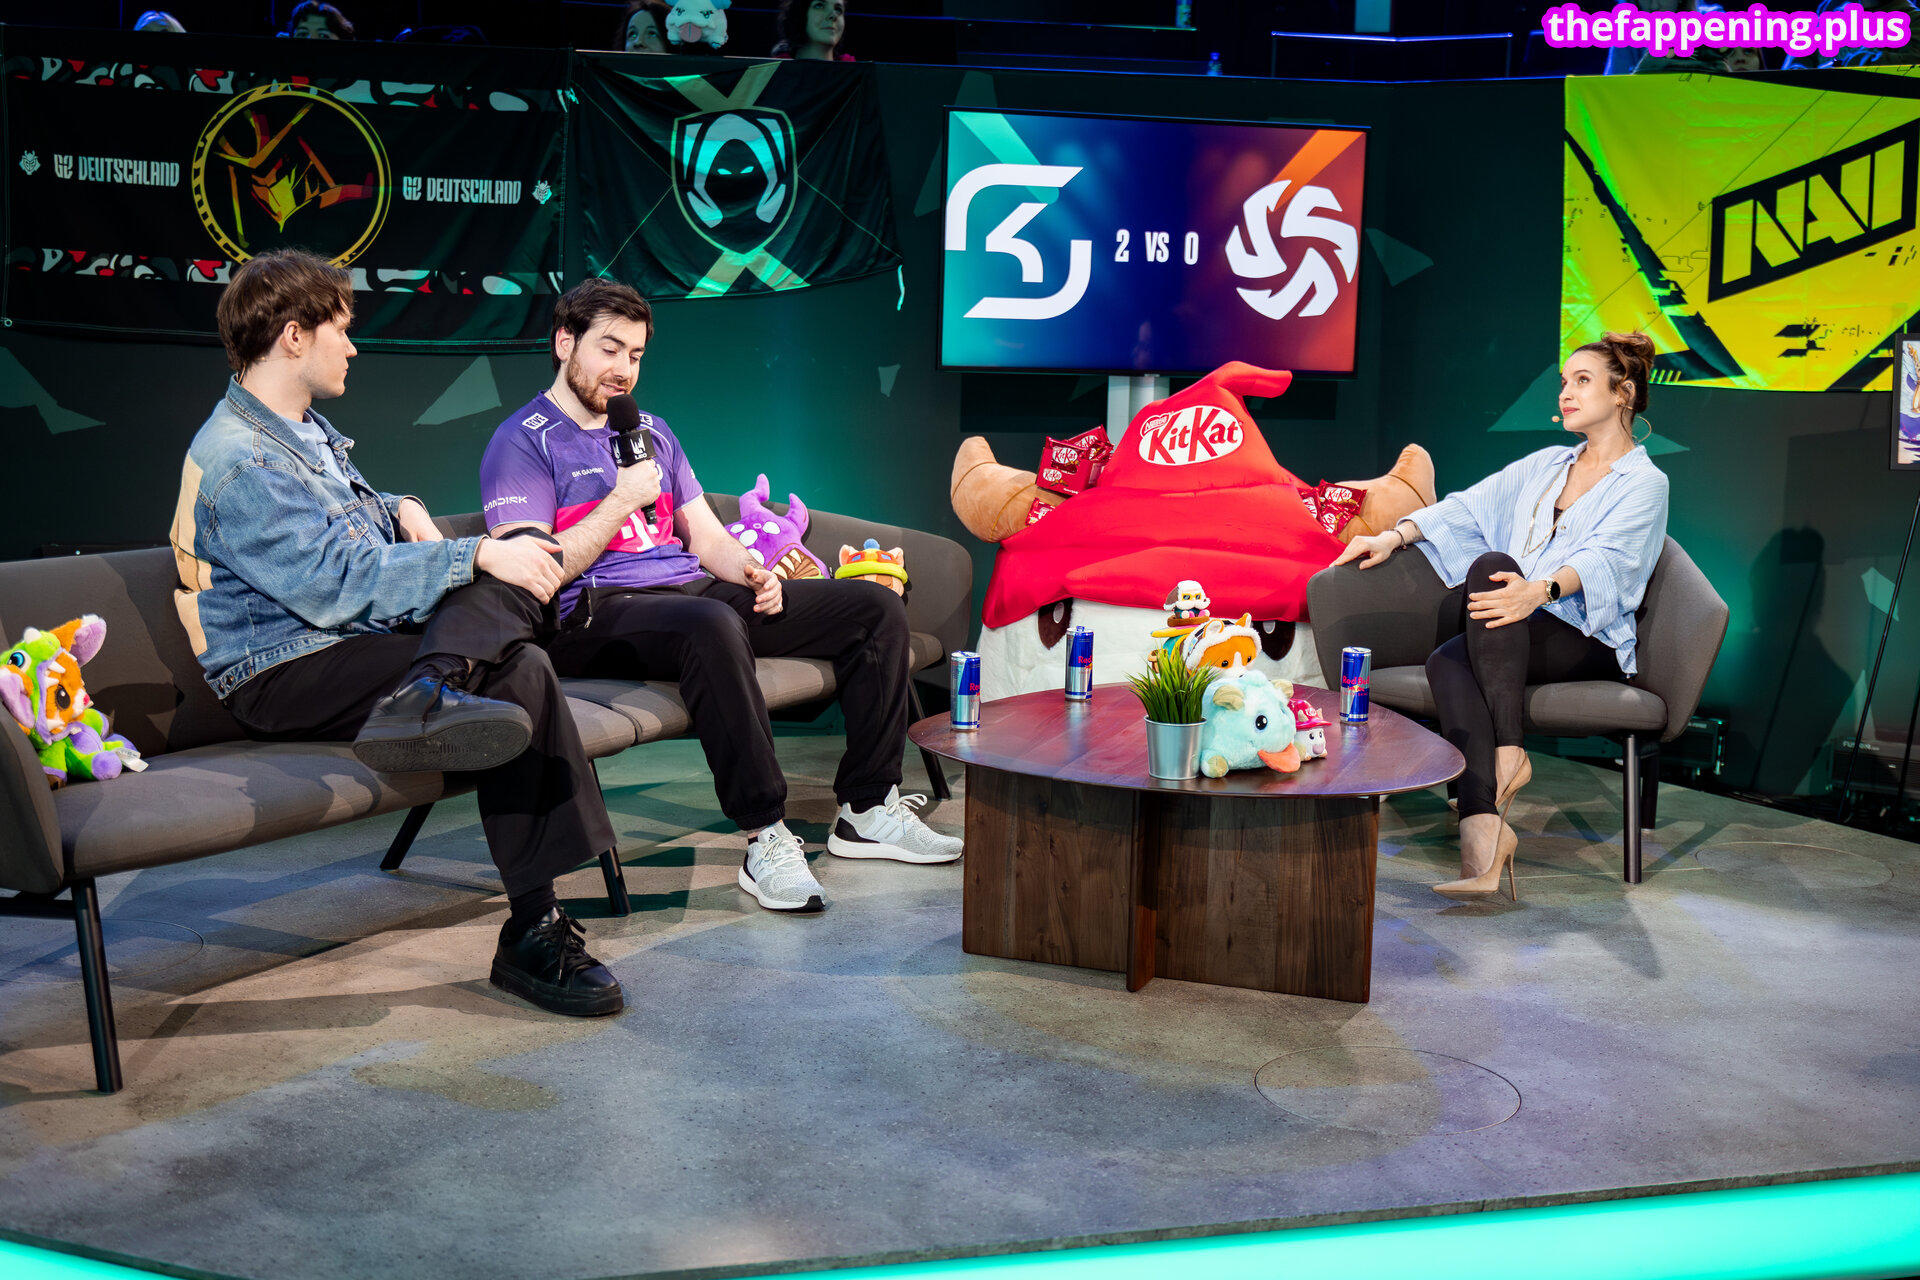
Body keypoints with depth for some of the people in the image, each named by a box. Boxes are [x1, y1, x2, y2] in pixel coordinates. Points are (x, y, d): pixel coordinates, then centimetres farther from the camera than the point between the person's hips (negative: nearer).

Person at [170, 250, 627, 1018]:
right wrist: (473, 556, -21)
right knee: (517, 672, -26)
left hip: (358, 638, 9)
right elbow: (340, 585, -22)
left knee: (522, 567, -14)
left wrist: (400, 511, 8)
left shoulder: (307, 430, 19)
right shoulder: (237, 461, -14)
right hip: (284, 677, -9)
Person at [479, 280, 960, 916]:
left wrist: (752, 573, -1)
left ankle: (867, 809, -4)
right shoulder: (523, 441, 1)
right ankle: (766, 837, -35)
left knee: (876, 606, -3)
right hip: (597, 614, -8)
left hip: (695, 592, 8)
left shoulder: (651, 431, 24)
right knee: (711, 624, -43)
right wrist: (622, 500, -9)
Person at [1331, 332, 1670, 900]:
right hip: (1515, 635, 5)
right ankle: (1483, 830, -47)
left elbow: (1604, 559, -16)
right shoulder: (1546, 465, 25)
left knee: (1492, 566, -33)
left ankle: (1508, 751, -37)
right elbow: (1468, 507, 21)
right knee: (1446, 660, -31)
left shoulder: (1644, 484, 3)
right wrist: (1394, 536, 5)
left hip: (1587, 641, -5)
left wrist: (1540, 589, -36)